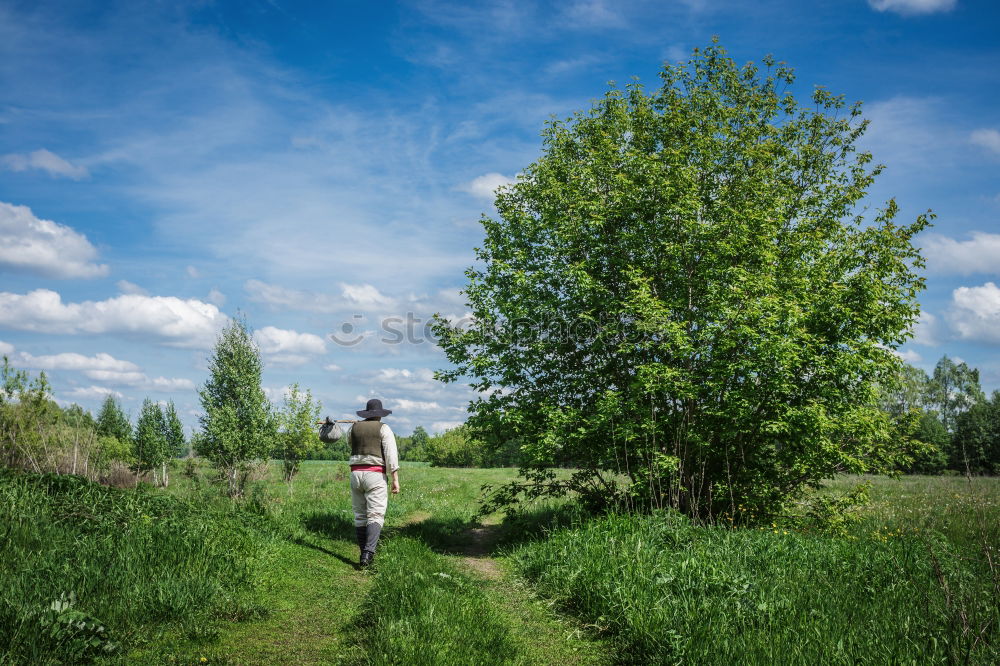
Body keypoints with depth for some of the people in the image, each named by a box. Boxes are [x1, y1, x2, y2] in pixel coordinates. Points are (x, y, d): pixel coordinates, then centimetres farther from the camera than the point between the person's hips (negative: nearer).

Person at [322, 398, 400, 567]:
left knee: (360, 516, 11)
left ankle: (364, 553, 12)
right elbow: (391, 455, -10)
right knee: (376, 516, -8)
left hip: (356, 474, 4)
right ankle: (368, 552, -25)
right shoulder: (384, 429, -1)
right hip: (375, 475, -4)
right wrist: (395, 479, -10)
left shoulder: (354, 428, 10)